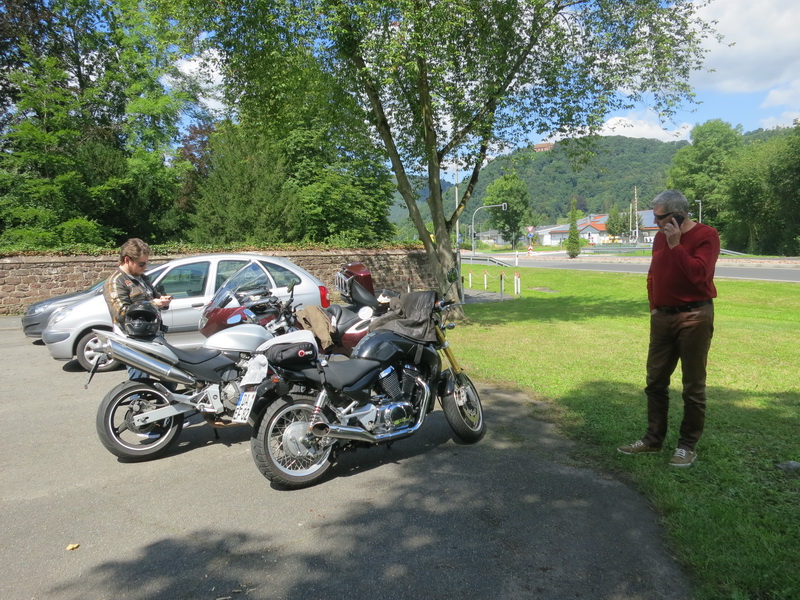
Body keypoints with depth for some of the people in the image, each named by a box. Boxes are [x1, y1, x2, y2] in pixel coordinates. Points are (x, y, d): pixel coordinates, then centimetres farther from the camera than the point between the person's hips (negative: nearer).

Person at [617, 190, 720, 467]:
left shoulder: (706, 235, -10)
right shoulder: (660, 237, 10)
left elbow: (698, 273, -24)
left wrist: (676, 245, -21)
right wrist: (653, 306, 12)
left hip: (693, 318, -6)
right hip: (662, 318, 7)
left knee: (693, 387, 4)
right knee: (655, 382, 10)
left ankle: (688, 445, 15)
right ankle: (653, 439, 22)